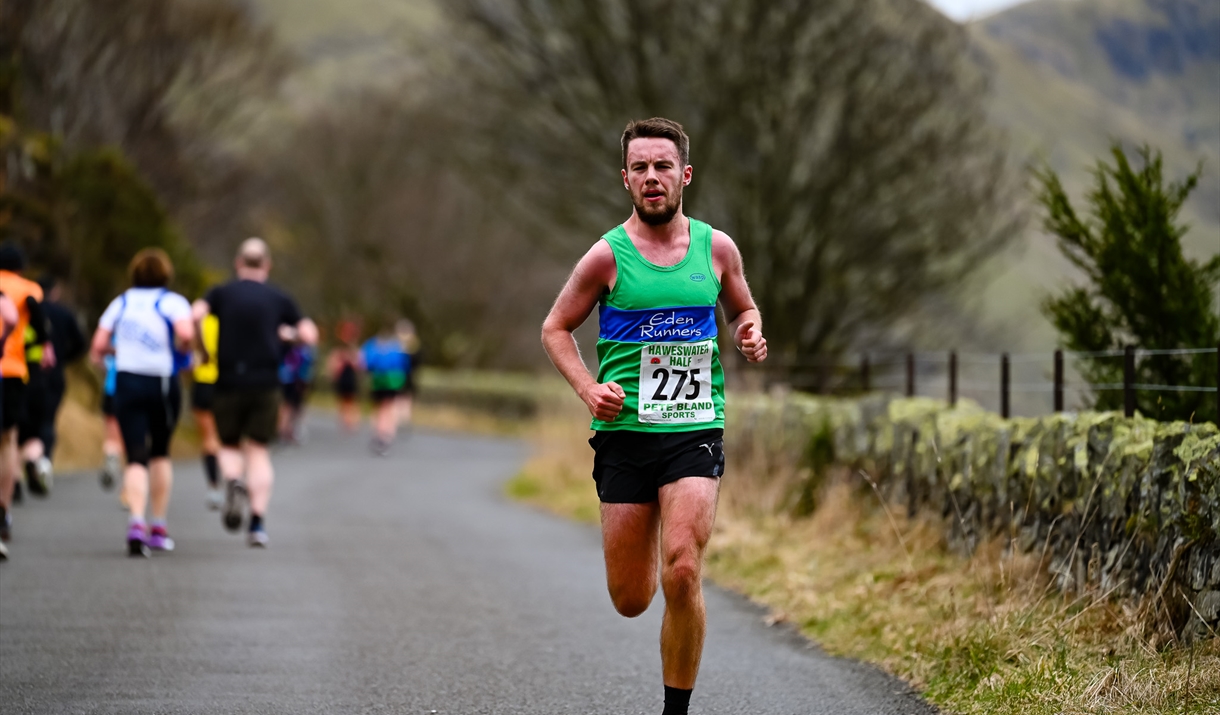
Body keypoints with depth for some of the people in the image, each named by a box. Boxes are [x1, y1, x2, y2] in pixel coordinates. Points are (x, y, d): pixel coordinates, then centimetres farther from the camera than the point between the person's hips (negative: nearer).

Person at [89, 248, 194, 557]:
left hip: (126, 382, 1)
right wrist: (182, 349, 0)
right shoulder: (173, 302, -1)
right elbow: (186, 333, -22)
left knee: (136, 458, -3)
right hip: (162, 385, -1)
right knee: (160, 453, 18)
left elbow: (97, 348, 3)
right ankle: (159, 526, 22)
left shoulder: (121, 303, 8)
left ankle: (136, 521, -26)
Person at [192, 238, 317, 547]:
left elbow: (195, 315, -14)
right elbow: (310, 334, 1)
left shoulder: (221, 294, 4)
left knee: (229, 445, 15)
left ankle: (233, 482, -19)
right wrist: (288, 334, 21)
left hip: (228, 383, 0)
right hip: (266, 385, 0)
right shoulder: (279, 299, 6)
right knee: (259, 450, 5)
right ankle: (258, 522, -4)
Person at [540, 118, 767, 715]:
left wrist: (749, 337, -1)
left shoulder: (716, 247, 5)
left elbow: (743, 311, 22)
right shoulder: (608, 256, -2)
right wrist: (588, 388, -8)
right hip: (624, 431, 0)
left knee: (682, 574, -18)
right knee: (630, 600, 4)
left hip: (696, 429, 0)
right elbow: (556, 329, 8)